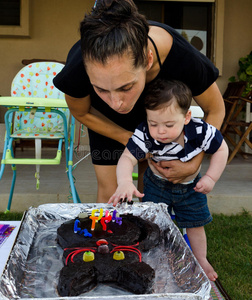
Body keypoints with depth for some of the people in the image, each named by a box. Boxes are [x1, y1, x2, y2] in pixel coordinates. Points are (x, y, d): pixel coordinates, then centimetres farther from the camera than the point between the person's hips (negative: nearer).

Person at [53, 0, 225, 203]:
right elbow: (81, 112, -15)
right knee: (109, 192, -5)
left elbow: (215, 111, -19)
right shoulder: (77, 69, -40)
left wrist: (194, 164, -25)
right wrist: (129, 139, -19)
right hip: (105, 119, 0)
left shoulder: (184, 59, -41)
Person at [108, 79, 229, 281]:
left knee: (195, 225, 15)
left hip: (191, 187, 1)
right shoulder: (144, 135, -36)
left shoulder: (200, 131, -33)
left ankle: (201, 260, 41)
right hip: (157, 183, -1)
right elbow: (127, 158, -42)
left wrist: (211, 178, -18)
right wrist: (125, 182, -61)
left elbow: (221, 149, -16)